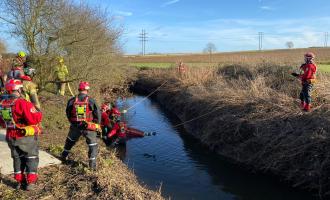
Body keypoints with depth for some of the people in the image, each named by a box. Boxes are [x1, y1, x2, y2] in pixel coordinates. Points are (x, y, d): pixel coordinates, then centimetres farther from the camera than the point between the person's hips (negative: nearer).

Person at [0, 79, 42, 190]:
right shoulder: (22, 103, -23)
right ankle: (30, 182, 10)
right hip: (27, 137, -6)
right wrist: (39, 114, -10)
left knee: (17, 158, 20)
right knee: (31, 158, 9)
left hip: (11, 137, 6)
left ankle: (19, 181, 27)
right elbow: (34, 119, -28)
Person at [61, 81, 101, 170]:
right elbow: (98, 114, -7)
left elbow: (68, 113, 9)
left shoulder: (72, 101, -3)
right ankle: (92, 164, 7)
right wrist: (97, 125, 7)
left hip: (75, 126, 4)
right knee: (93, 145, 9)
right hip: (88, 127, -3)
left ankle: (64, 156, 46)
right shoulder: (91, 101, -12)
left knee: (70, 141, 29)